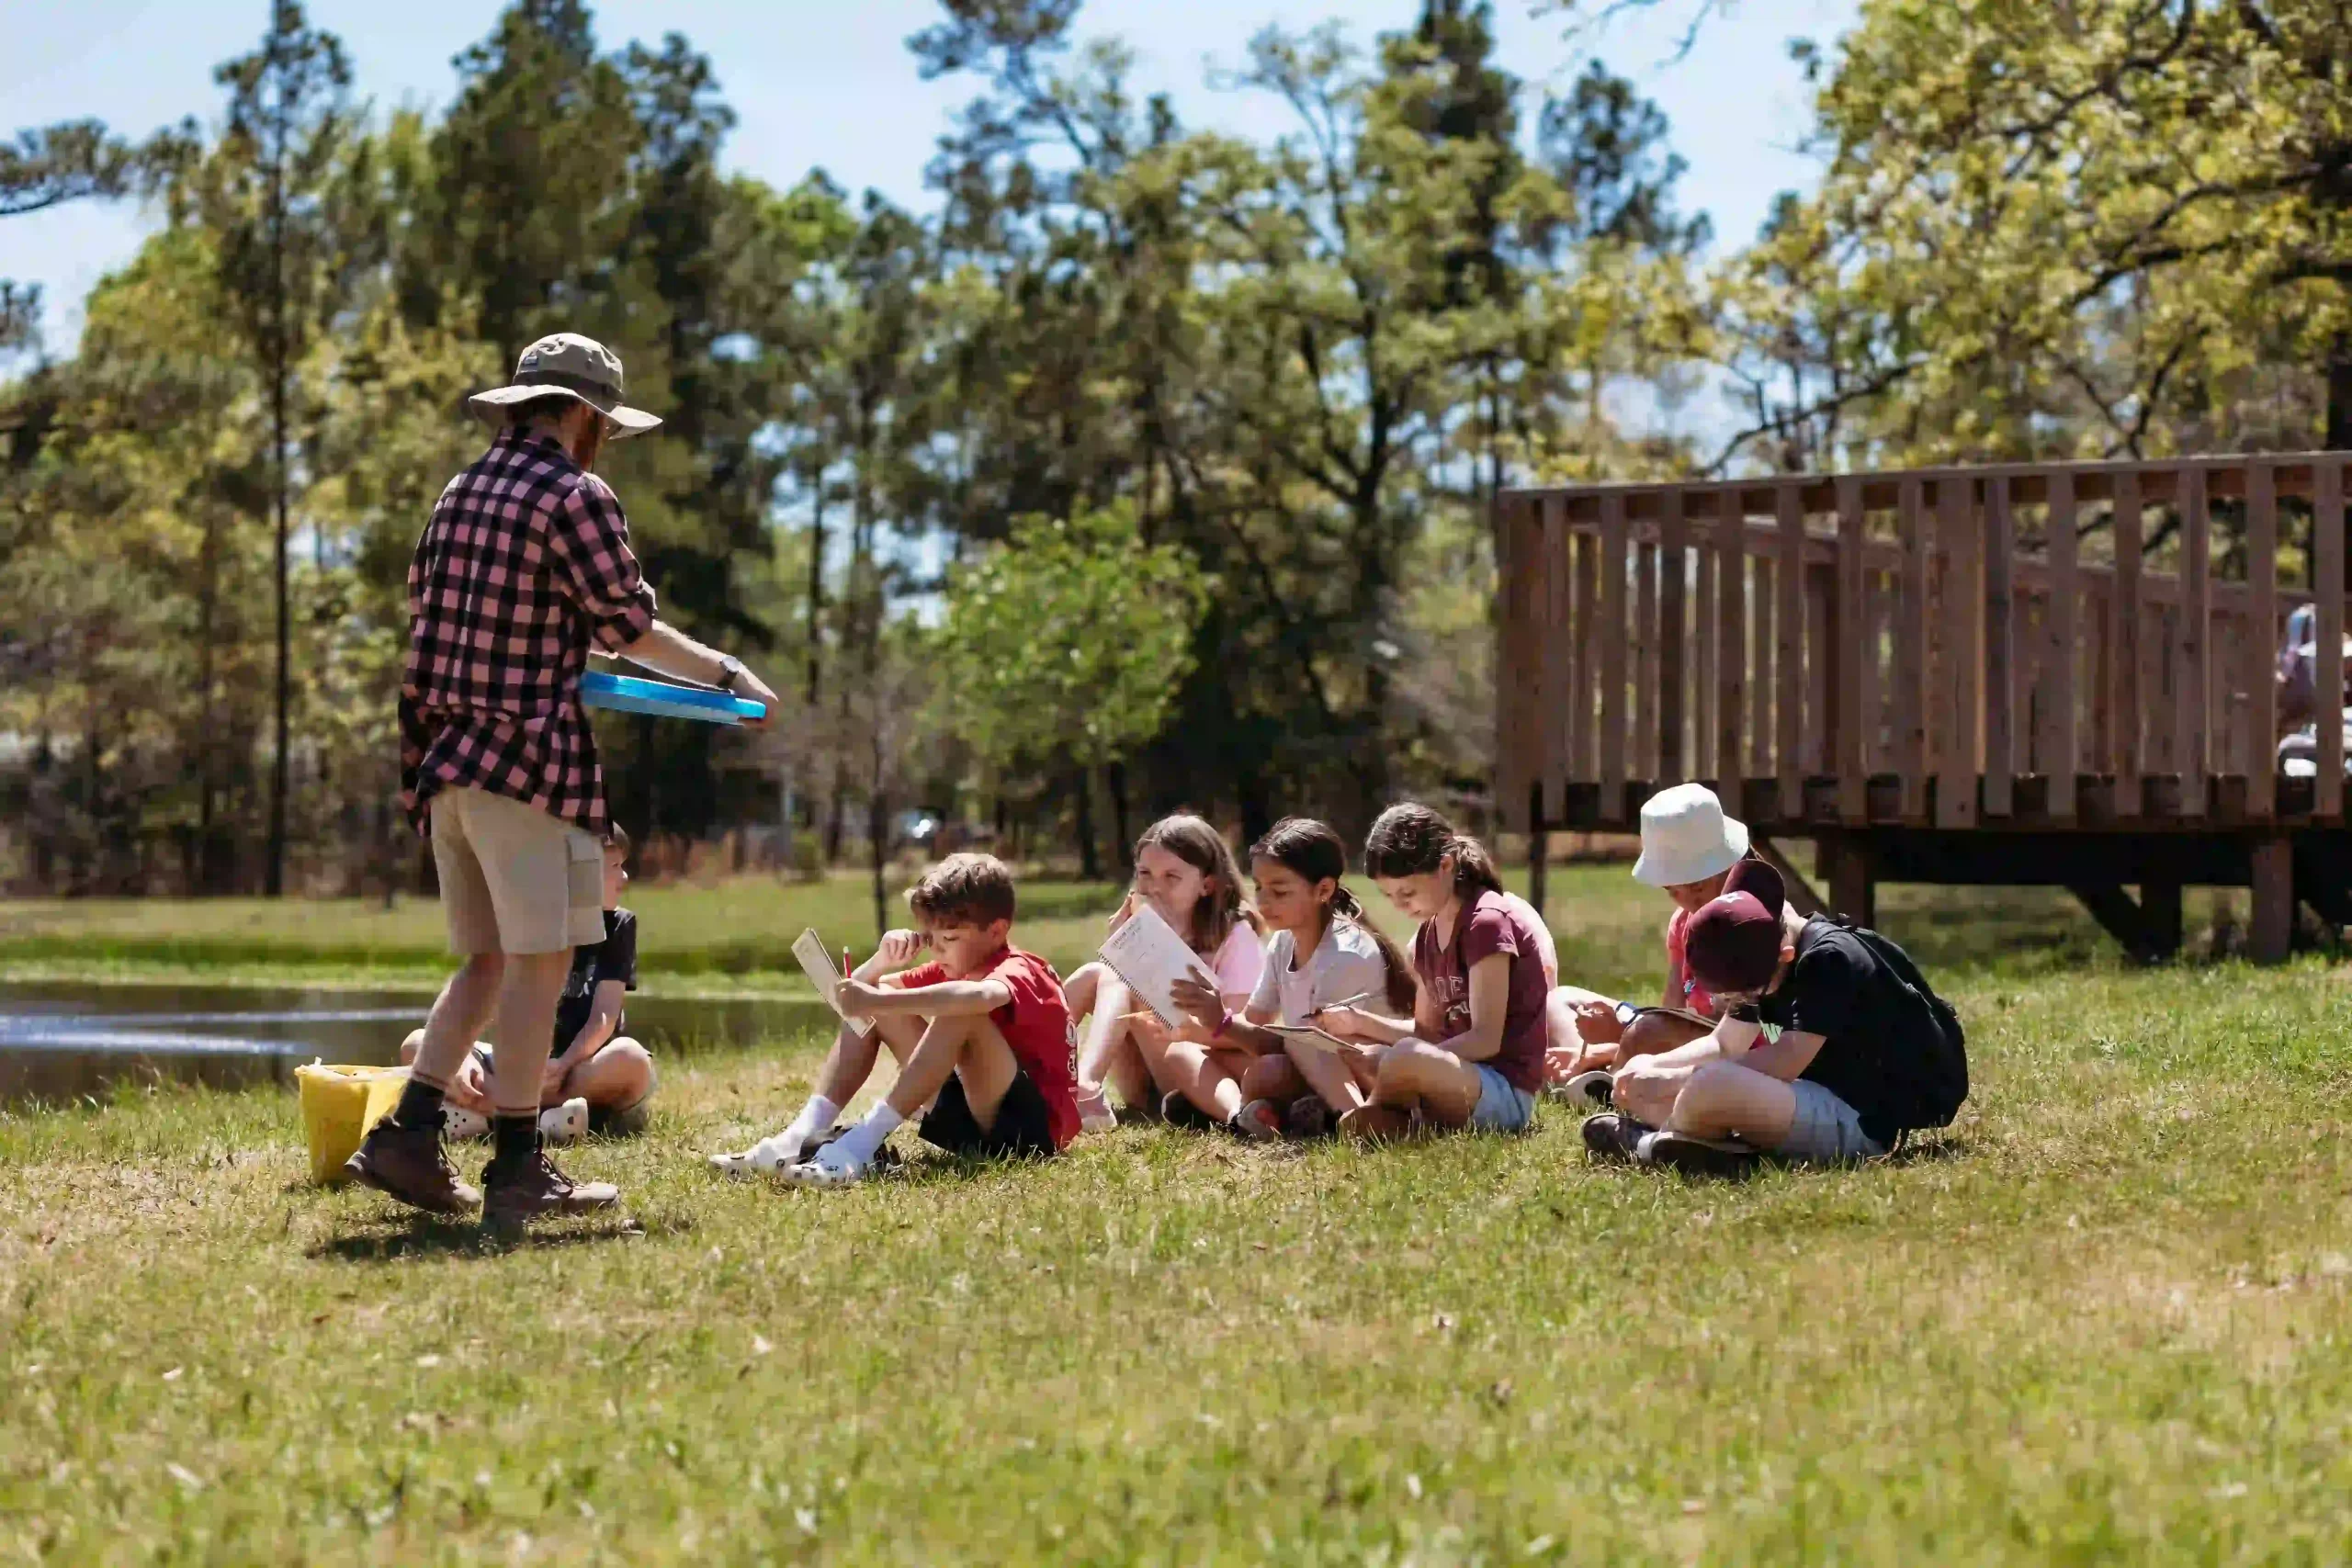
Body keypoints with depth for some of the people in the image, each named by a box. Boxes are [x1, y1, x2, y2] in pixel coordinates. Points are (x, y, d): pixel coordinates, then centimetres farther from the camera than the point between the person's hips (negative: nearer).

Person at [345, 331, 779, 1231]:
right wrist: (729, 676, 9)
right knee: (538, 963, -3)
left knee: (489, 960, 15)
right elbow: (630, 628, -5)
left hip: (446, 761, 8)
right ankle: (515, 1173, -3)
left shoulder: (459, 495, 15)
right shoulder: (576, 497, -8)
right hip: (526, 758, -8)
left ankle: (407, 1136, 8)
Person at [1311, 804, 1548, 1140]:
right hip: (1454, 1081, 9)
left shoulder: (1487, 923, -12)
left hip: (1505, 1091, -9)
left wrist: (1388, 1063, -25)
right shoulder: (1428, 935, 14)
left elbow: (1485, 1039, -18)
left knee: (1407, 1059, -37)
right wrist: (1360, 1021, 3)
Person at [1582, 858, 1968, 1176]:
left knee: (1712, 1085, -34)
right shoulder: (1761, 960, 7)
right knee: (1640, 1080, 9)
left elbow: (1786, 1061, -27)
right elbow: (1724, 1045, 11)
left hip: (1860, 1122, -10)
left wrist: (1674, 1079, -23)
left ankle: (1655, 1146, -4)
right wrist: (1650, 1067, -7)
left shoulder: (1830, 959, -21)